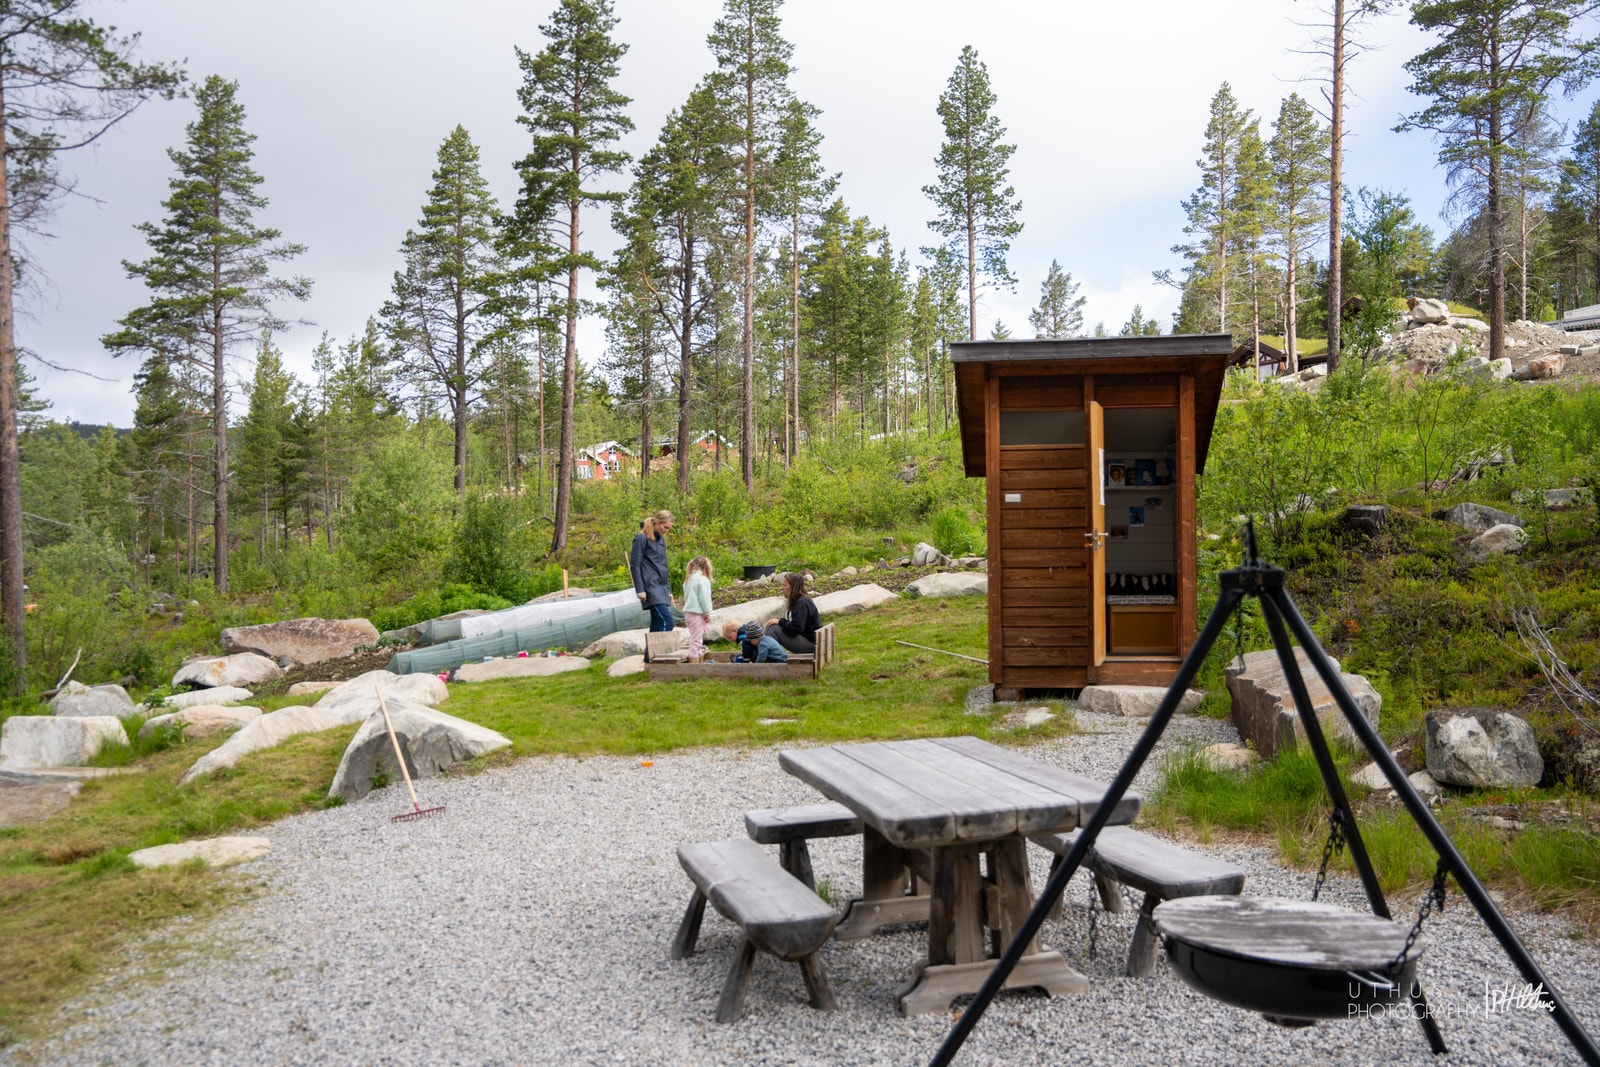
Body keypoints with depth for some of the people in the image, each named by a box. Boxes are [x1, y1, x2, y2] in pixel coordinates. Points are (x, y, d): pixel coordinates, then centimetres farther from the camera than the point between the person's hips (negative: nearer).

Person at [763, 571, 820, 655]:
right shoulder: (796, 601, 13)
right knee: (770, 627, 3)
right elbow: (793, 625, 13)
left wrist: (780, 622, -13)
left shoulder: (802, 603, -17)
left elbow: (795, 629, -24)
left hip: (810, 644, -10)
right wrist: (780, 621, -3)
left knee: (773, 629, -20)